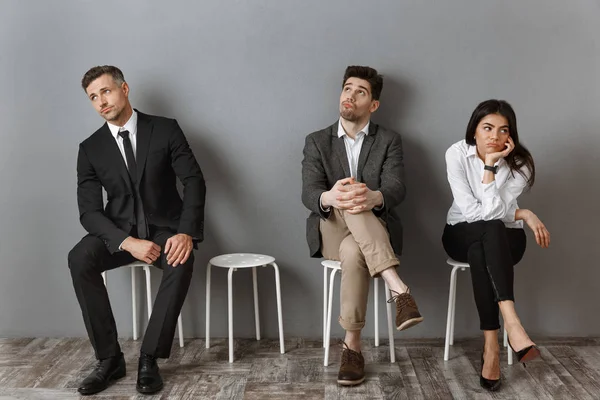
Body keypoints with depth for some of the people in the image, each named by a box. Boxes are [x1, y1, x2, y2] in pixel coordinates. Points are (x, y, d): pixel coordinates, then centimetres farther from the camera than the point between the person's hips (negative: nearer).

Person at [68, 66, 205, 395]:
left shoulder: (166, 130, -4)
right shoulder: (90, 149, 0)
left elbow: (194, 181, -8)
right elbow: (89, 210, -6)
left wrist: (186, 233, -25)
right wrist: (128, 242, -24)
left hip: (164, 227, -2)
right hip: (120, 231, 2)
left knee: (181, 262, -35)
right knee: (80, 259, -28)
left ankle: (149, 358, -21)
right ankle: (109, 358, -17)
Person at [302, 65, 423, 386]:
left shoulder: (389, 141, 6)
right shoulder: (317, 142, 8)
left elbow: (396, 188, -12)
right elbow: (309, 193, -9)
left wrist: (373, 198, -39)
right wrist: (329, 197, -37)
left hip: (376, 231, 0)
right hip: (332, 230, 1)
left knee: (354, 252, -38)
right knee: (348, 219, -37)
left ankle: (352, 345, -30)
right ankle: (398, 289, -41)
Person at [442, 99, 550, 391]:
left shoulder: (520, 164, -13)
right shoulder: (457, 153, -14)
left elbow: (492, 212, -24)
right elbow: (470, 211, -20)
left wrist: (490, 165, -27)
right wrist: (524, 214, -18)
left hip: (504, 239, 0)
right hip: (462, 235, 0)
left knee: (481, 251, -36)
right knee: (489, 230, -35)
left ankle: (491, 345, -38)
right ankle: (512, 324, -43)